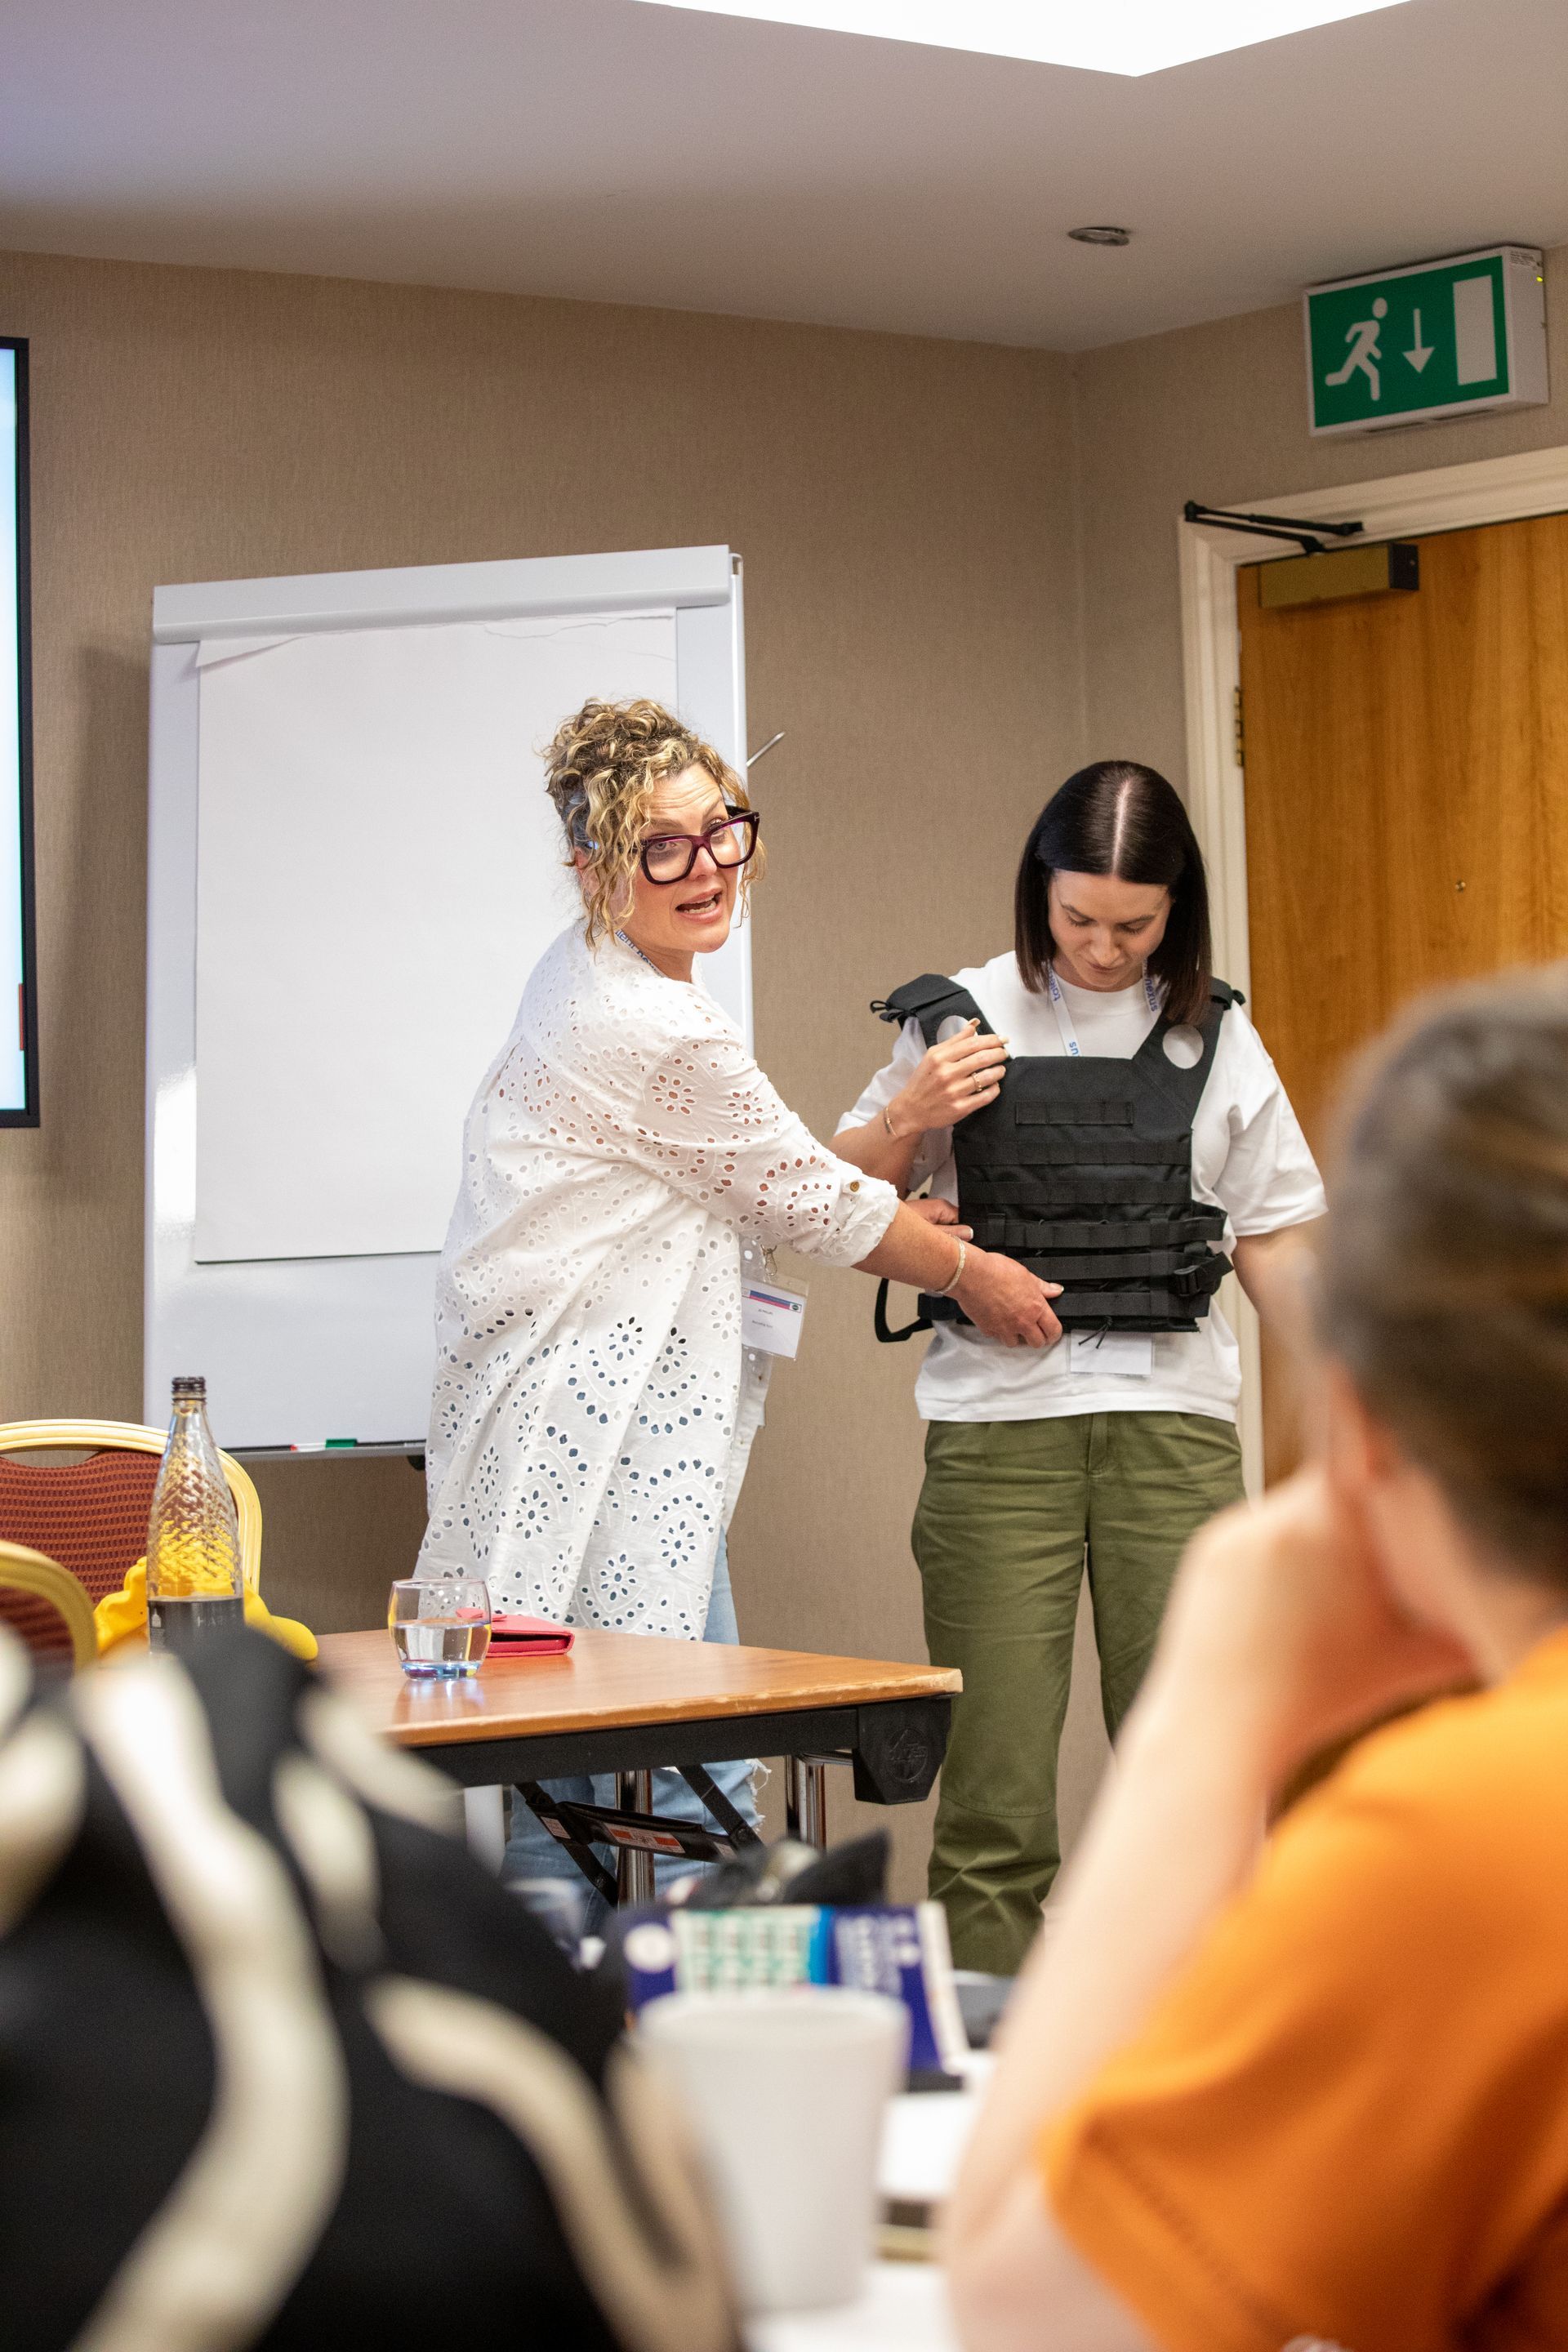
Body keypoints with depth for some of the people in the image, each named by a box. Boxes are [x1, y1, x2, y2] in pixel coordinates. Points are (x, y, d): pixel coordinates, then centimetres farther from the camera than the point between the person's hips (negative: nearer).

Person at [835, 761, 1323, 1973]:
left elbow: (1269, 1233, 15)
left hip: (1173, 1418, 1)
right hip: (999, 1416, -1)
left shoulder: (1216, 1035, 10)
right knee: (995, 1759, -5)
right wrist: (907, 1121, -6)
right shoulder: (965, 1019, 5)